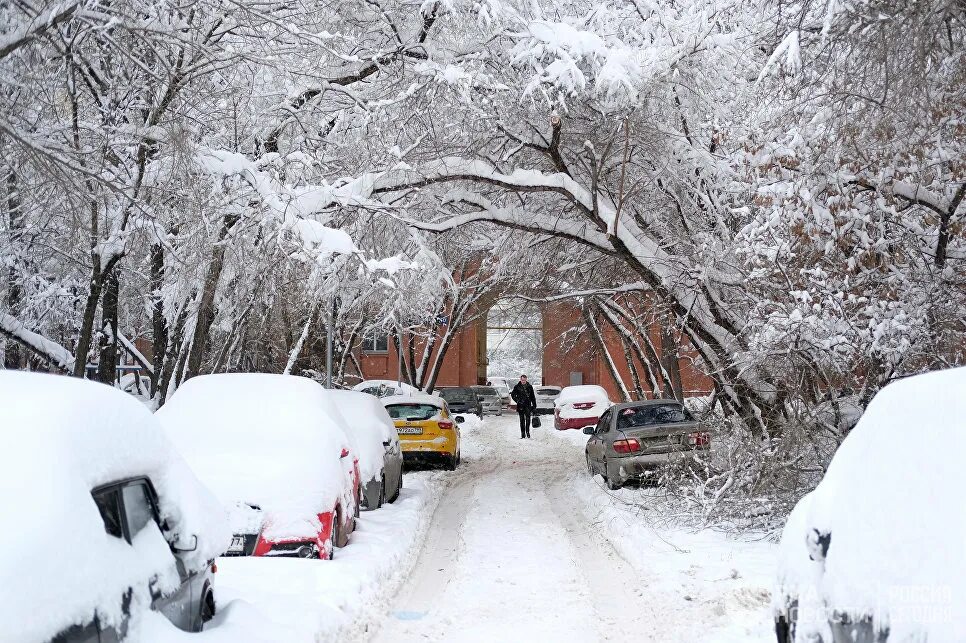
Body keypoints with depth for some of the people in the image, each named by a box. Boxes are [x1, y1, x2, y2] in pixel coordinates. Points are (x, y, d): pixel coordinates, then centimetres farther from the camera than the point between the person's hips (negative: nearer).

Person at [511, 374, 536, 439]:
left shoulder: (529, 387, 7)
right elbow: (513, 395, 8)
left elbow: (533, 397, 12)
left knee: (528, 419, -8)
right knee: (522, 420, 2)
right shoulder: (517, 387, 3)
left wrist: (534, 406, 8)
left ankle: (527, 432, 5)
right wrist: (517, 400, -6)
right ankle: (522, 434, 7)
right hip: (520, 406, 0)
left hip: (528, 405, 0)